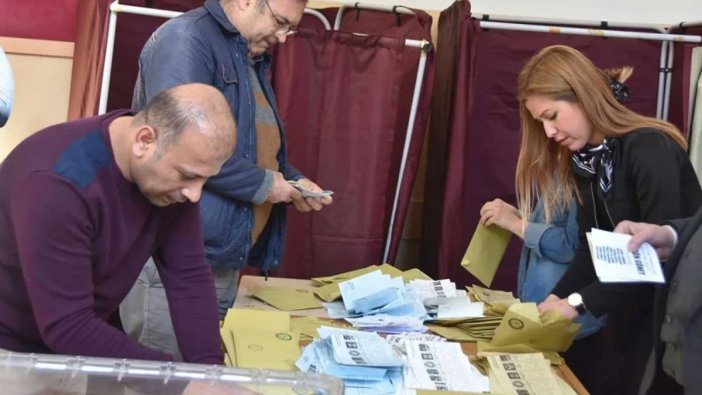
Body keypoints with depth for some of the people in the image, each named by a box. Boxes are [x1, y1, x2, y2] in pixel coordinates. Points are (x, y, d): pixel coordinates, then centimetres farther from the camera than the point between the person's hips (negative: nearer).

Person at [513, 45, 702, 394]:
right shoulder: (585, 158, 4)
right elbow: (592, 246, 4)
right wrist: (556, 297, -11)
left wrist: (579, 302, -27)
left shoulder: (650, 148, -20)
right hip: (630, 311, 7)